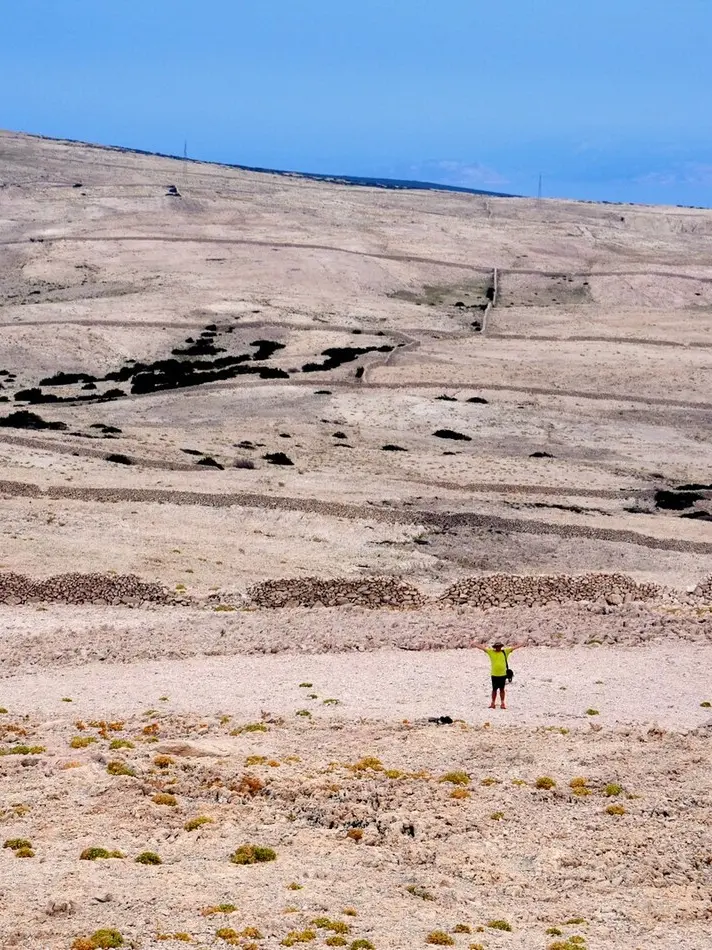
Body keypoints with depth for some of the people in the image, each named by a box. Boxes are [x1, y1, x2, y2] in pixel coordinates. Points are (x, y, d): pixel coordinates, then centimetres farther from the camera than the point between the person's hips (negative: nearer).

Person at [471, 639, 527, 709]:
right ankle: (493, 703, 17)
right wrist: (475, 644, 4)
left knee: (502, 689, 7)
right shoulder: (491, 652, 3)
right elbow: (482, 647, 6)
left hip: (503, 674, 0)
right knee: (494, 689, 9)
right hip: (494, 675, 0)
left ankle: (502, 703, 13)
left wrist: (522, 644, 0)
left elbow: (514, 647, 3)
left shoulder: (505, 652, 3)